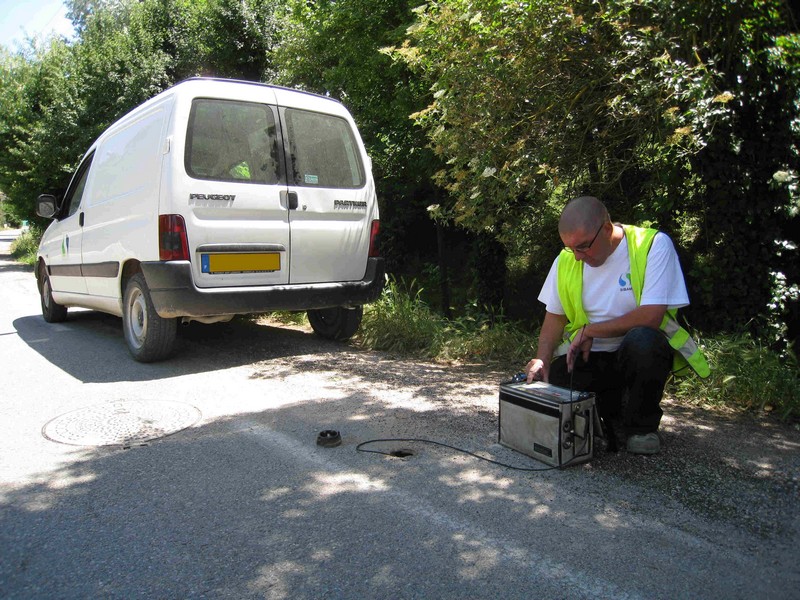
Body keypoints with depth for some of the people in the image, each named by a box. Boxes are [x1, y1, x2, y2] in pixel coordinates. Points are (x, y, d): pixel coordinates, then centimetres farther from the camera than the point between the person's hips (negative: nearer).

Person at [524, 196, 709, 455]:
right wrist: (542, 360, -10)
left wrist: (588, 331, -15)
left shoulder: (654, 245, -14)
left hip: (640, 352, -3)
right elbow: (555, 317, 7)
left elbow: (651, 316, -22)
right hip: (589, 357, 4)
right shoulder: (566, 261, 1)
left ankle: (642, 425, -7)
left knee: (642, 339, -37)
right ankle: (610, 410, 13)